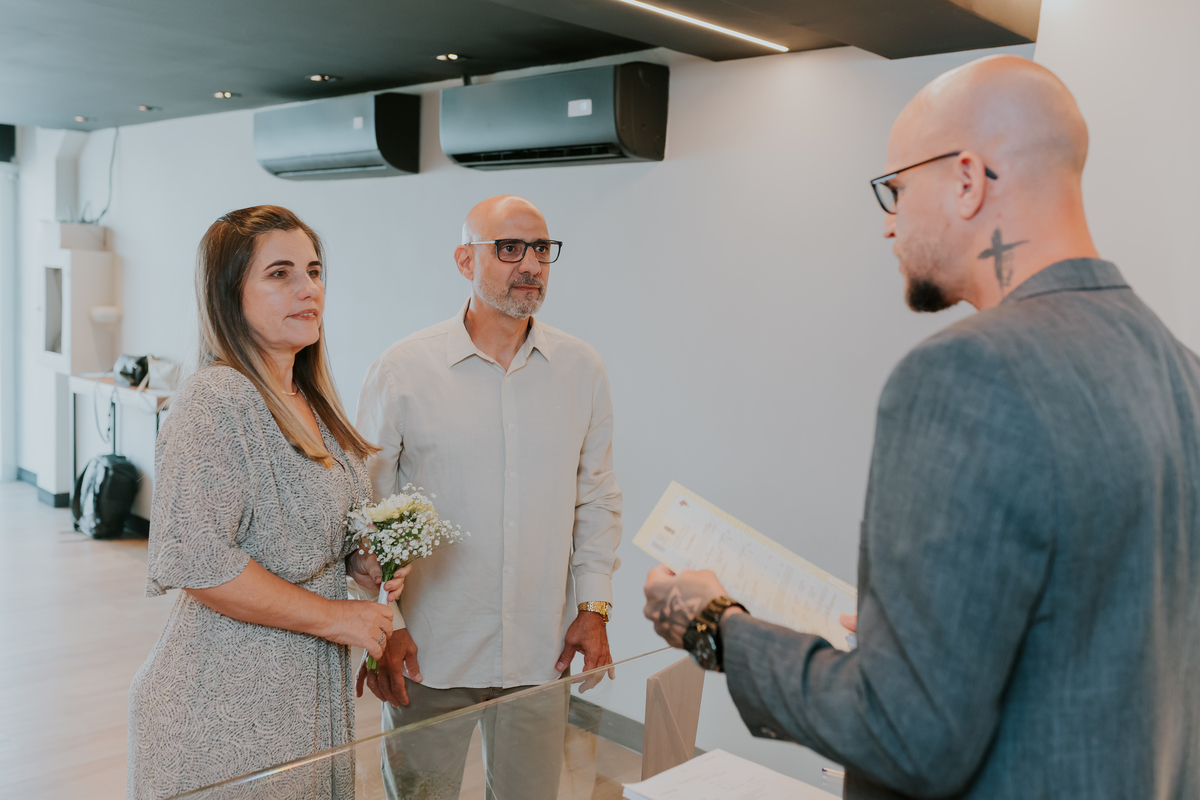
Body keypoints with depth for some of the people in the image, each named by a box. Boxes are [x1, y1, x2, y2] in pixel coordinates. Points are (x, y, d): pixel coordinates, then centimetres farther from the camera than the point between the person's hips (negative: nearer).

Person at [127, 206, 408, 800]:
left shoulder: (309, 400, 7)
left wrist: (357, 559, 0)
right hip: (228, 707, -8)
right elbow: (197, 561, -26)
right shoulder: (216, 401, -20)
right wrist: (334, 616, -18)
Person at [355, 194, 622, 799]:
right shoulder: (402, 369, -6)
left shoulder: (582, 370, 3)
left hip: (541, 654, 3)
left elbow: (597, 500, 9)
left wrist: (594, 607, 3)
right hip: (428, 654, -2)